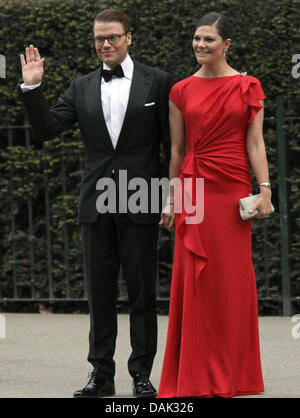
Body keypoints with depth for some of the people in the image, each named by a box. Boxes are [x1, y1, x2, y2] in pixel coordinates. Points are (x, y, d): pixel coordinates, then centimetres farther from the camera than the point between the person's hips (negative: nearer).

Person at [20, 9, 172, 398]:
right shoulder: (82, 88, 10)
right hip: (97, 203, 3)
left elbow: (173, 141, 1)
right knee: (100, 292, 7)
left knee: (142, 290, 1)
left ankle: (141, 374, 8)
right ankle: (102, 374, 12)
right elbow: (47, 128, 4)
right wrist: (33, 87, -8)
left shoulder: (157, 83, 1)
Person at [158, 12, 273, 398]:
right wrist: (171, 200, 7)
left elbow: (255, 143, 2)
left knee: (233, 278, 2)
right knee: (195, 279, 0)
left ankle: (232, 375, 13)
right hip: (194, 190, 1)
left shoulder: (247, 87, 4)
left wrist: (265, 189, -7)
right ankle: (197, 377, 6)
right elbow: (177, 150, 9)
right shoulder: (182, 91, 7)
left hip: (233, 191, -1)